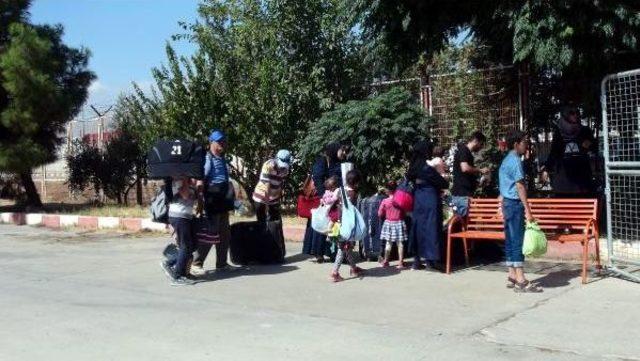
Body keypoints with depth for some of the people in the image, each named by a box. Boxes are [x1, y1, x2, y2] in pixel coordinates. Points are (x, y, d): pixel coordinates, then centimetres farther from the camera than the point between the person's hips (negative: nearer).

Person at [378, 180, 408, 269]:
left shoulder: (385, 201, -9)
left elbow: (380, 214, -2)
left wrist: (384, 218, 17)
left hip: (388, 223, 0)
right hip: (399, 223, 0)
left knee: (388, 243, 9)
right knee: (400, 243, 3)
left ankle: (386, 261, 14)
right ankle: (401, 262, 3)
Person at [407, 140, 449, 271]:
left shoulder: (414, 166, 4)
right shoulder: (427, 167, -17)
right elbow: (443, 183, -12)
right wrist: (446, 184, 10)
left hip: (418, 199, 7)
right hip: (430, 200, -7)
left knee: (418, 227, 11)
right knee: (430, 228, -2)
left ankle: (417, 260, 15)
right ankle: (430, 261, 0)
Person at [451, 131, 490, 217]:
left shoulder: (467, 152, 20)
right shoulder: (463, 150, -10)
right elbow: (465, 168, -25)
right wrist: (480, 170, -12)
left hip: (464, 192, 10)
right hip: (461, 193, -10)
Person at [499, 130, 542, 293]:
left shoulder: (506, 160, 17)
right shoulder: (515, 160, -13)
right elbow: (520, 186, -19)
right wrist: (527, 210, -20)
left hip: (507, 202, 10)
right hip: (515, 203, -10)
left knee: (510, 240, 10)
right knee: (518, 241, -10)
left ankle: (512, 276, 13)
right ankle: (521, 281, -10)